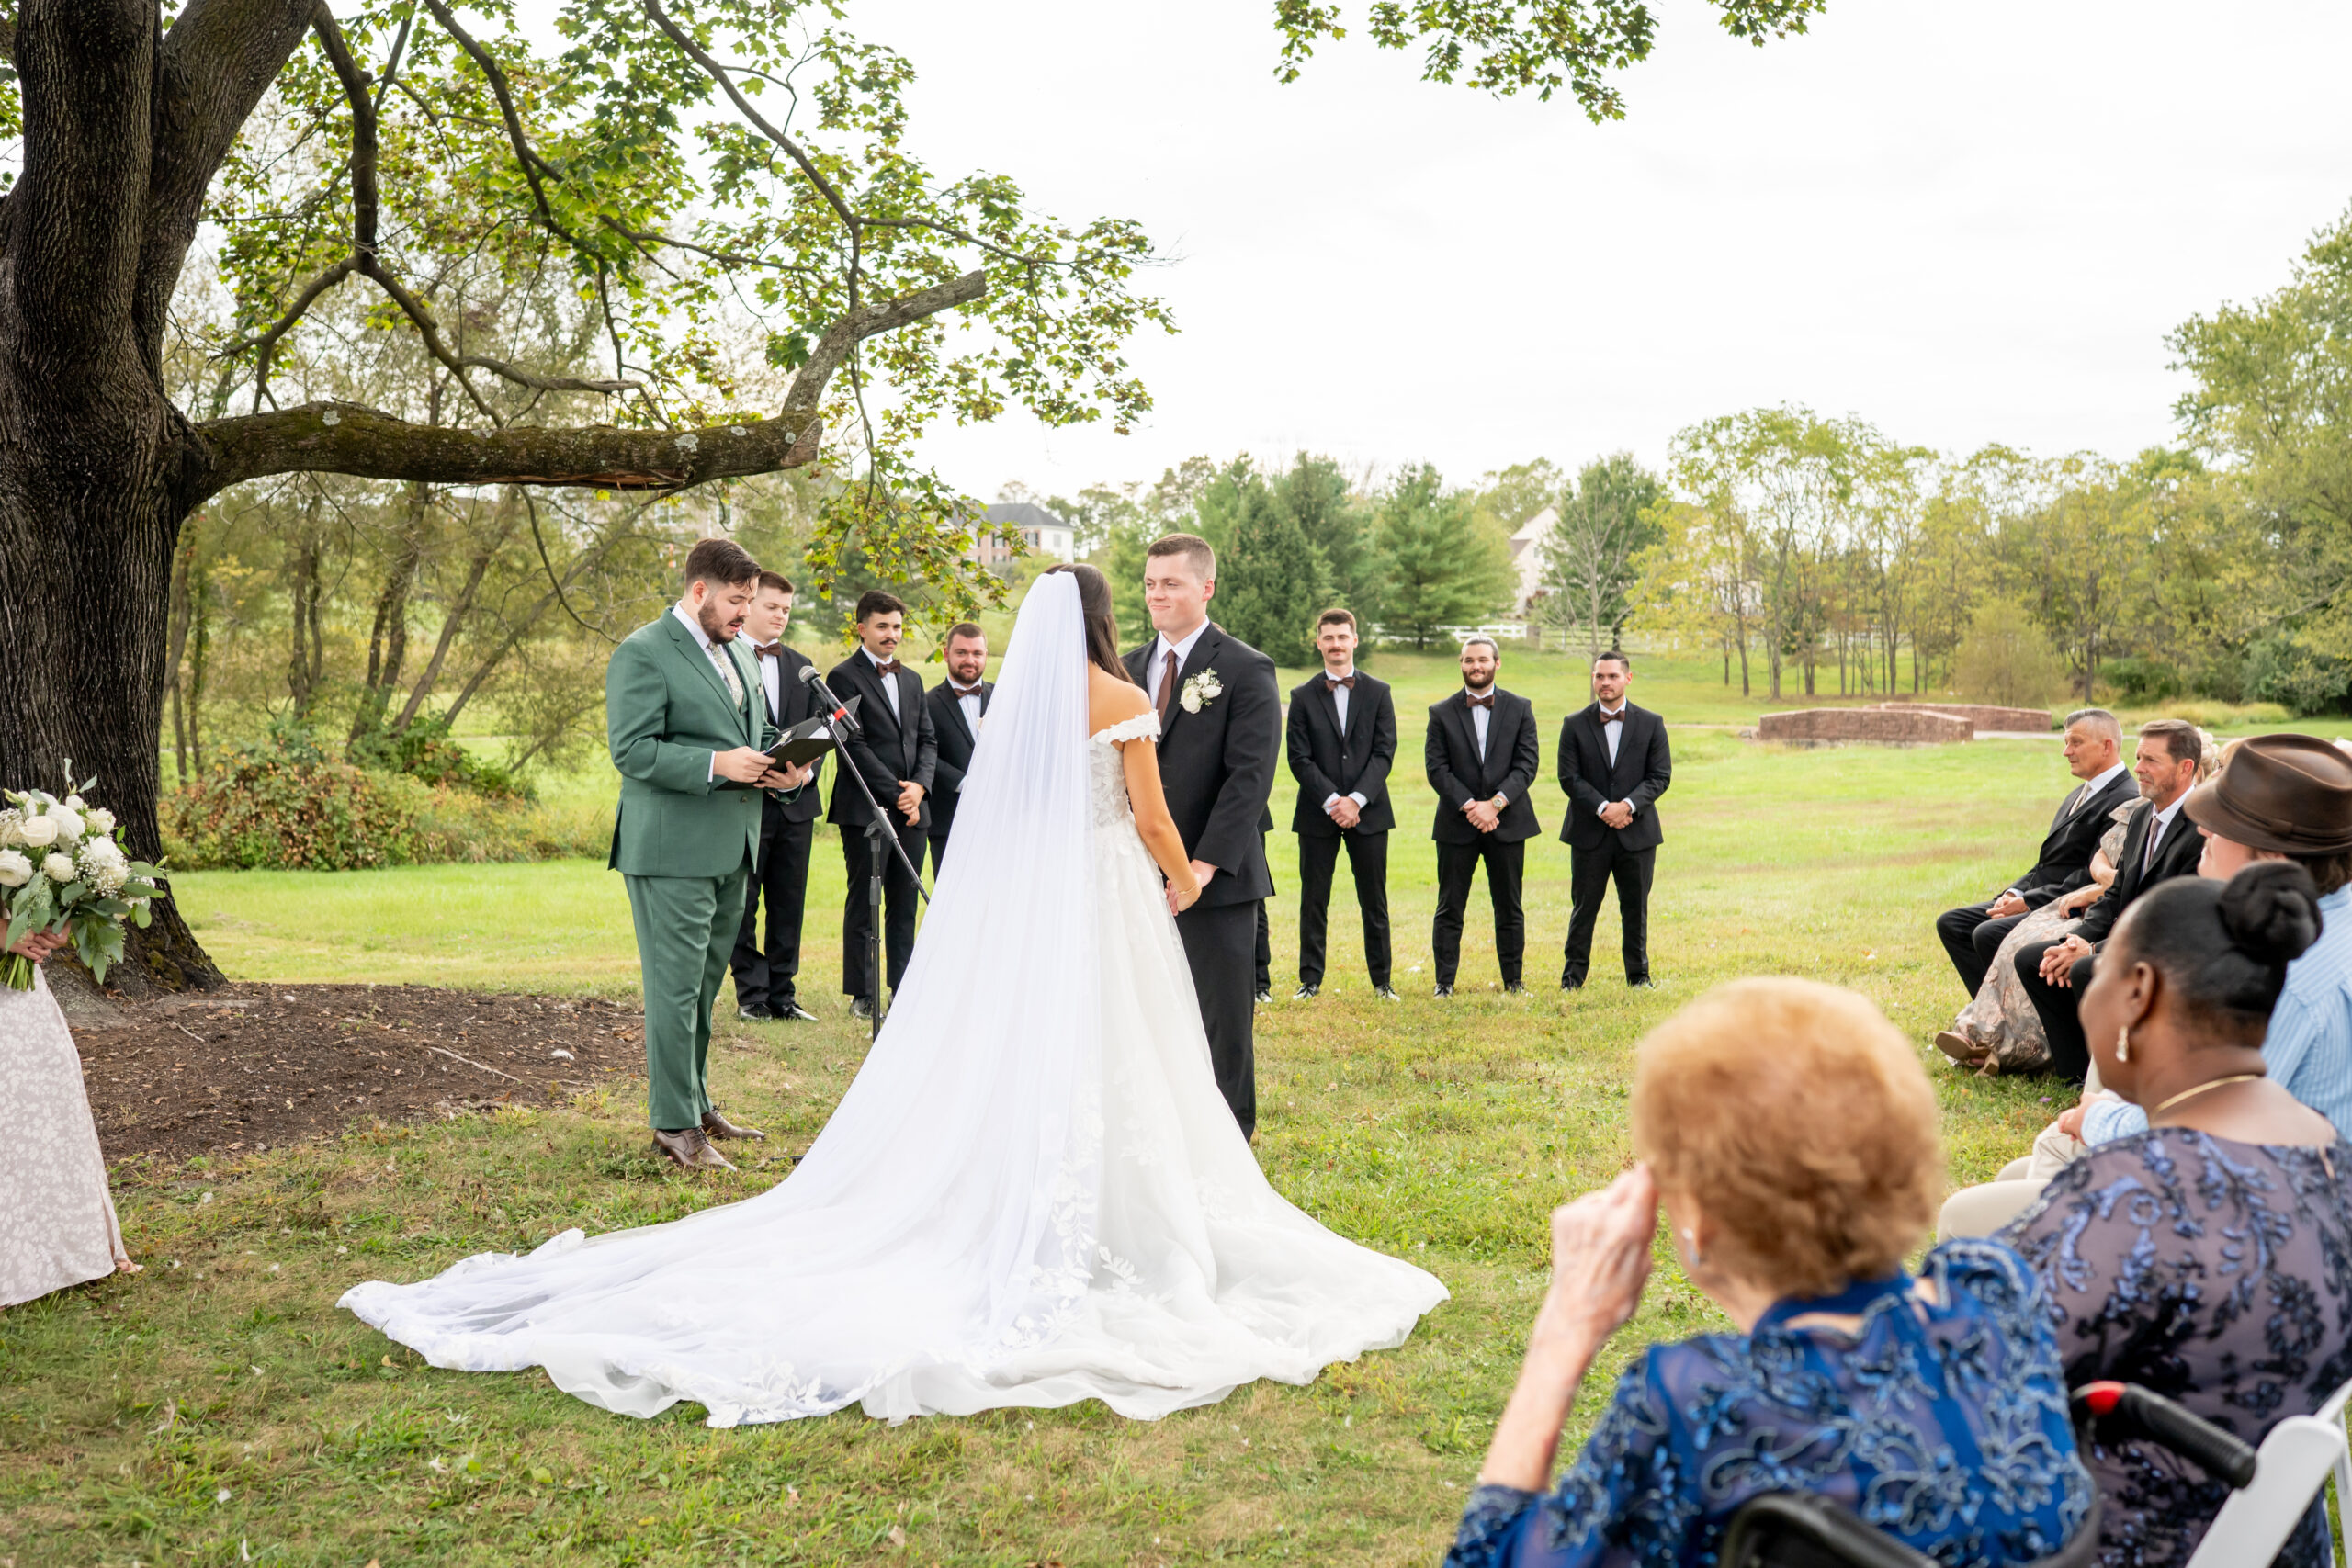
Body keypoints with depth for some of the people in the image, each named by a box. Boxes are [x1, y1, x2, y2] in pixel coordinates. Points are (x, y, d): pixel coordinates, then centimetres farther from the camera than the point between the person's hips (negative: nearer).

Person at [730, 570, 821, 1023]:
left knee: (789, 903, 8)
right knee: (741, 905, 2)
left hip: (796, 803, 5)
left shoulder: (800, 666, 16)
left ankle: (782, 993, 16)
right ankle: (751, 994, 11)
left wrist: (808, 770, -7)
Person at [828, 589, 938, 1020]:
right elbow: (853, 745, -10)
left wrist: (919, 786, -3)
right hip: (865, 808, -6)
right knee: (864, 904, -1)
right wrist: (895, 792, -13)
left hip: (912, 808, 6)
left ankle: (903, 990, 13)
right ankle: (862, 994, 5)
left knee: (905, 904, 7)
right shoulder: (844, 677, -3)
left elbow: (928, 739, 15)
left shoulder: (912, 679, 19)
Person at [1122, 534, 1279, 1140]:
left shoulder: (1246, 670, -6)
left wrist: (1205, 865, -21)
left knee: (1222, 1021, 5)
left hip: (1216, 880, -5)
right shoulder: (1130, 667, 12)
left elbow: (1250, 777, -14)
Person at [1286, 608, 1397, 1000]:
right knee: (1313, 901, 3)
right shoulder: (1303, 696, 4)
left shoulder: (1378, 692, 7)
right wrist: (1332, 801, -13)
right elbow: (1299, 759, -2)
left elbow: (1384, 753, -1)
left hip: (1368, 812, 0)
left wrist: (1356, 800, -12)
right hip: (1317, 814, 0)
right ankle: (1310, 979, 10)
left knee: (1374, 902, 5)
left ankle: (1381, 980, 12)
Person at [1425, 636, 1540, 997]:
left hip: (1507, 822, 1)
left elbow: (1528, 763, -3)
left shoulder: (1520, 709, 6)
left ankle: (1513, 980, 15)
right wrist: (1469, 806, -15)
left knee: (1509, 908, 7)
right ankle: (1444, 982, 7)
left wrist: (1495, 803, -15)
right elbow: (1436, 768, -4)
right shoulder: (1441, 713, 4)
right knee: (1450, 909, 2)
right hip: (1456, 825, 0)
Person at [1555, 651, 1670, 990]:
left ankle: (1638, 974, 18)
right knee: (1584, 906, 3)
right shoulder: (1574, 724, 3)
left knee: (1636, 907, 7)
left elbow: (1661, 776, 0)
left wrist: (1628, 805, -15)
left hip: (1637, 832, 1)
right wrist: (1602, 808, -15)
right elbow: (1569, 777, -3)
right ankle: (1573, 974, 12)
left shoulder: (1651, 723, 5)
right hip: (1589, 832, 0)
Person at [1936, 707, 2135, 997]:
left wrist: (2027, 902, -17)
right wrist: (2014, 893, 1)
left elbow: (2094, 876, -20)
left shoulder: (2126, 802, -14)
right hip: (2033, 901, 10)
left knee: (1989, 934, -28)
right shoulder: (2079, 794, 18)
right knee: (1951, 924, 1)